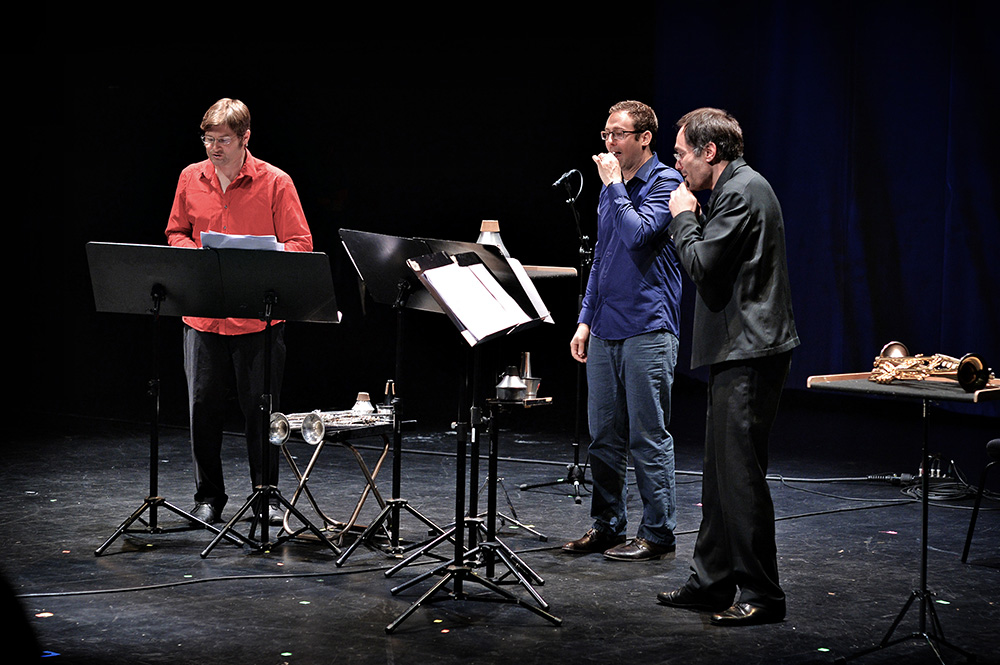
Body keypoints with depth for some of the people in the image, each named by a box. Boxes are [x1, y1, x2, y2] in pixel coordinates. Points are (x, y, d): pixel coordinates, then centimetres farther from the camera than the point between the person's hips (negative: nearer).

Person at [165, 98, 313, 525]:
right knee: (204, 405, 6)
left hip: (259, 315, -3)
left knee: (260, 407, 4)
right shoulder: (191, 178, 7)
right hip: (202, 311, 3)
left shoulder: (275, 183, -5)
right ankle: (208, 497, 20)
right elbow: (176, 233, 17)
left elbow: (300, 245, -5)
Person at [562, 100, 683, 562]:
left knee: (648, 437, -3)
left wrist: (613, 185, -11)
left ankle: (657, 533, 4)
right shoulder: (613, 188, 18)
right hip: (605, 330, 8)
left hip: (647, 329, -8)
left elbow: (638, 233, -22)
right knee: (603, 436, 11)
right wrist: (586, 319, 16)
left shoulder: (665, 182, -6)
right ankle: (607, 525, 21)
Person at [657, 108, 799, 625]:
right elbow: (713, 261, 20)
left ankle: (761, 594, -2)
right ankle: (712, 581, 22)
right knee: (720, 468, 14)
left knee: (740, 471, -8)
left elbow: (701, 265, -19)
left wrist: (684, 217, -5)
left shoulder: (742, 192, -14)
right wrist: (692, 218, 9)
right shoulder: (739, 188, 18)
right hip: (736, 350, 11)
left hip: (749, 353, -11)